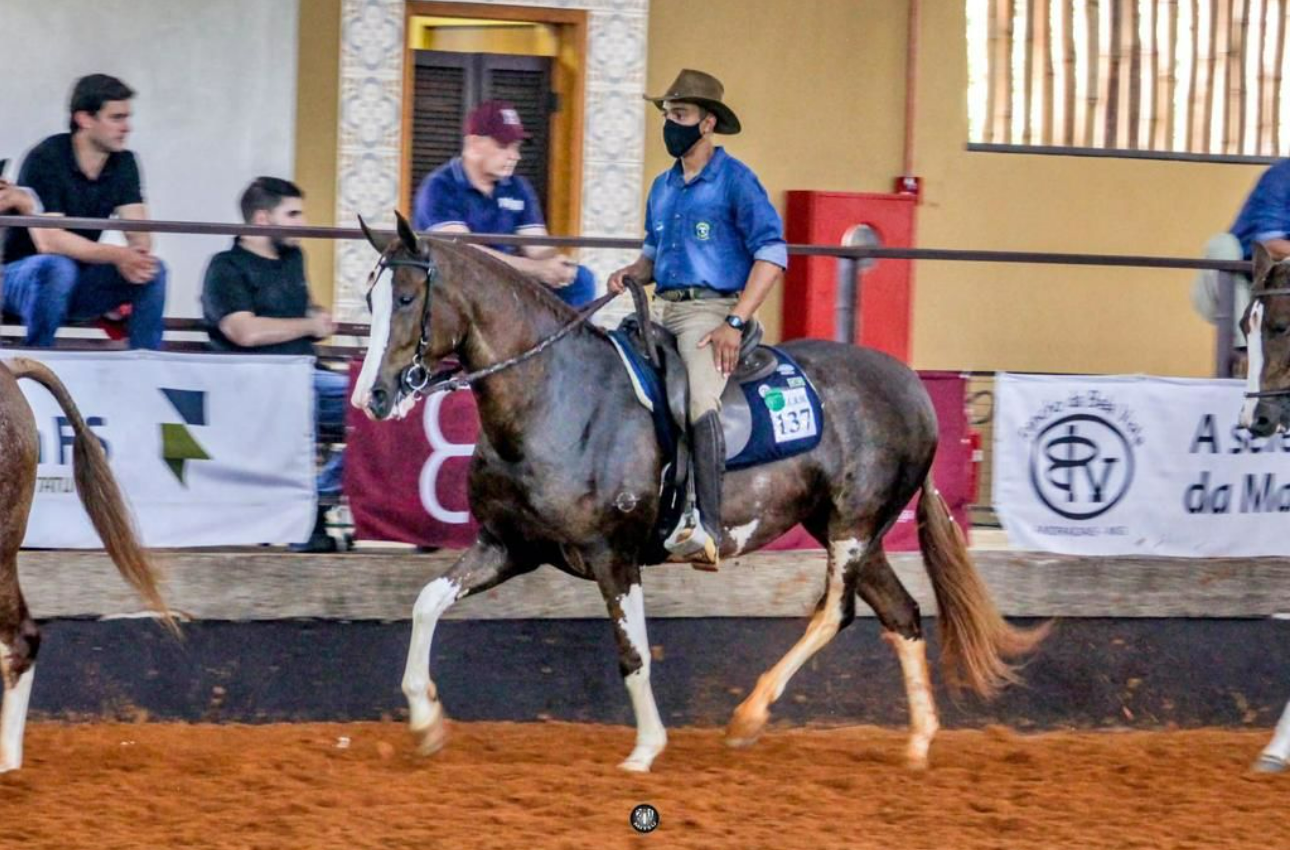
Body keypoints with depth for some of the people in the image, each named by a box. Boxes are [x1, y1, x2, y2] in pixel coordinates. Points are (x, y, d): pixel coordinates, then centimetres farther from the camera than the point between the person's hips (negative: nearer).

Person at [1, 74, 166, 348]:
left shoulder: (123, 163, 1)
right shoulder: (45, 160, -18)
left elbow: (139, 231, -5)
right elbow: (48, 241, -28)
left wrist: (138, 253, -30)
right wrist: (117, 255, -35)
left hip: (79, 282, 6)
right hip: (23, 274, -6)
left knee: (153, 270, -16)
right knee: (57, 267, -38)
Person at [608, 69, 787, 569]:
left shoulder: (734, 180, -4)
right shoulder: (663, 188, 18)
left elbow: (772, 253, -9)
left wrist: (736, 322, -17)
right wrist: (632, 274, 6)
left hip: (711, 311, -9)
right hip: (668, 312, 9)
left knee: (700, 399, -30)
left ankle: (708, 529, -41)